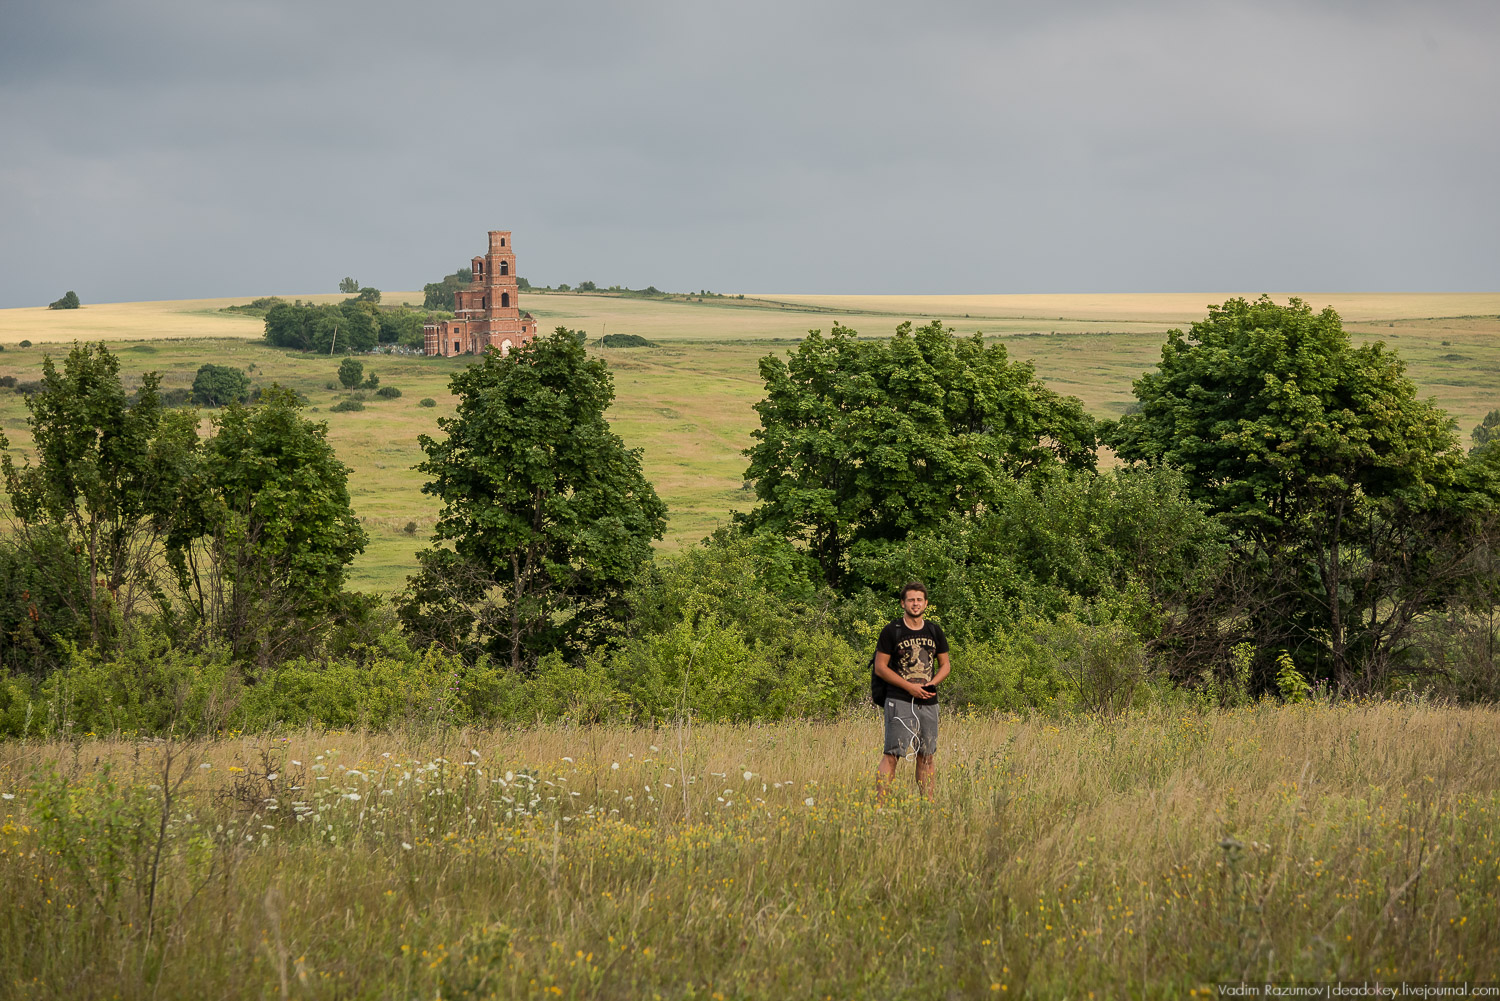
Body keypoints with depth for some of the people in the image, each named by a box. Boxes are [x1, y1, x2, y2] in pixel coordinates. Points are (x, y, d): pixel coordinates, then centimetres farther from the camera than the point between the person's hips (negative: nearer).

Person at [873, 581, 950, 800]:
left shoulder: (935, 631, 11)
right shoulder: (892, 631, -2)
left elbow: (944, 665, 17)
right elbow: (880, 667, -4)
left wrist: (931, 684, -4)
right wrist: (909, 686, -12)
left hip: (928, 701, 5)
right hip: (899, 700, -4)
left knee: (926, 756, 7)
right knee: (892, 754, -11)